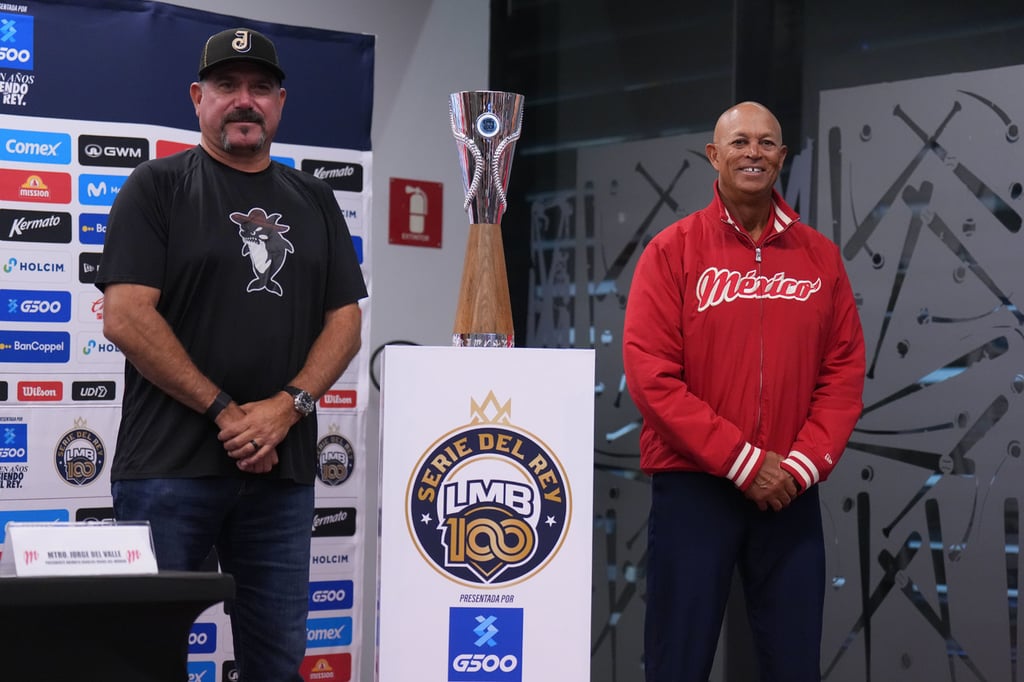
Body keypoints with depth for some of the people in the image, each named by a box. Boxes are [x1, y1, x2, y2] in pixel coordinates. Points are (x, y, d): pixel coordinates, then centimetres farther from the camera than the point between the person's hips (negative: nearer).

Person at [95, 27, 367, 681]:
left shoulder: (314, 200, 15)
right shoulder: (158, 187, 2)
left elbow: (345, 319, 9)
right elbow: (126, 317, -9)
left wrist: (289, 406, -8)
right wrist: (225, 411, -12)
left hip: (283, 468, 4)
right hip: (170, 467, -4)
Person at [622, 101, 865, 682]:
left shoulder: (820, 255, 7)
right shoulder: (673, 251, -2)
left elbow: (844, 371, 7)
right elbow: (650, 373, -9)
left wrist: (804, 463, -7)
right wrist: (742, 461, -13)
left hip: (790, 492, 3)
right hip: (692, 486, -2)